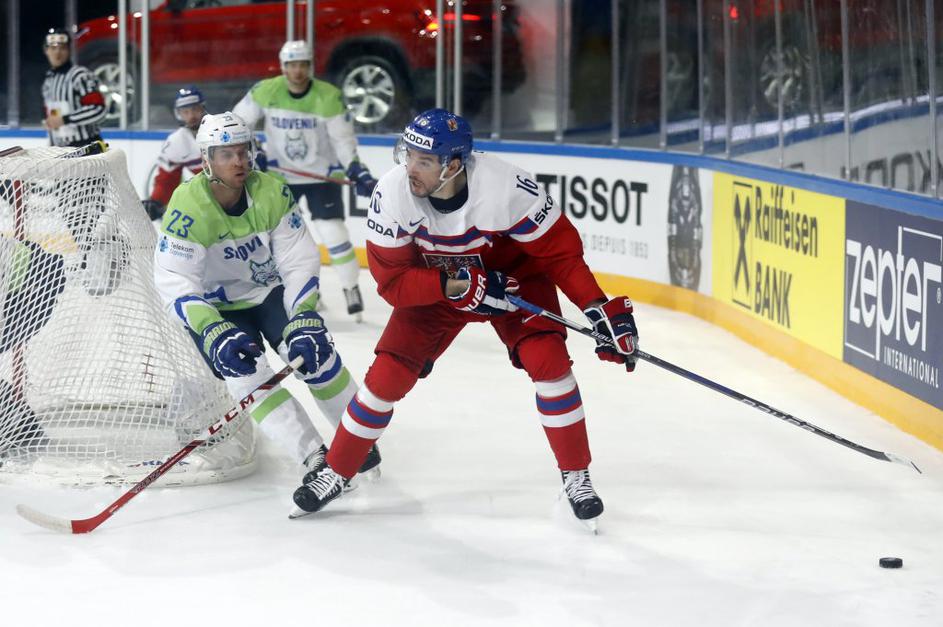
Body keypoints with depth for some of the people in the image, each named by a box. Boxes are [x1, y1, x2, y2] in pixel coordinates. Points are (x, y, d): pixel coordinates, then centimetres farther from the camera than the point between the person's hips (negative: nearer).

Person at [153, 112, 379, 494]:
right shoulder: (188, 207, -26)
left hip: (272, 290, 2)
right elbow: (175, 283, -29)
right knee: (246, 373, -20)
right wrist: (215, 334, -40)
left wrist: (304, 321, -27)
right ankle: (314, 457, -18)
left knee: (314, 352, -14)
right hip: (218, 306, -2)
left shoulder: (272, 193, -17)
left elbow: (300, 261, -15)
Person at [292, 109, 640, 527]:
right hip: (434, 284, 2)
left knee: (547, 358, -20)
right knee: (388, 372, -6)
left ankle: (576, 477, -4)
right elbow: (391, 281, -23)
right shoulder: (392, 194, -28)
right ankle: (335, 473, 13)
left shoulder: (508, 187, -34)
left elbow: (560, 250, -22)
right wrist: (457, 286, -36)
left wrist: (601, 311, -28)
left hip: (512, 275, -1)